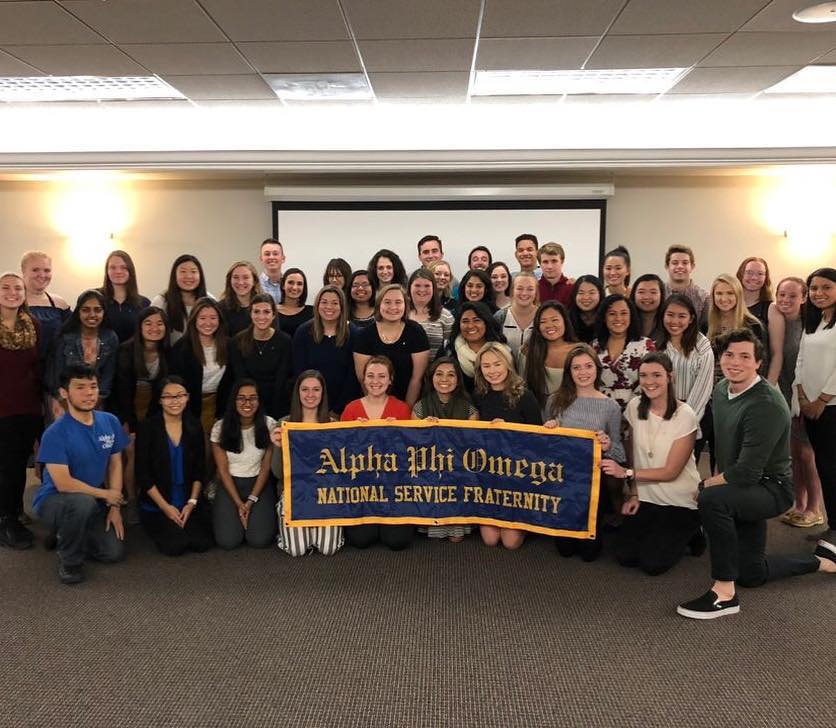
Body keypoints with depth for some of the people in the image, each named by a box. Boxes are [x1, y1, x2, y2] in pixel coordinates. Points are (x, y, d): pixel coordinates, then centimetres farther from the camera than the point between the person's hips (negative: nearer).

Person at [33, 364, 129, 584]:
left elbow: (115, 464, 4)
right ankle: (69, 559, -9)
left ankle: (69, 535, 22)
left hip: (94, 500, 6)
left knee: (115, 552, -7)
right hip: (54, 500, -5)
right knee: (84, 503, -38)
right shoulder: (55, 433, -22)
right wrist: (105, 494, -14)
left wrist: (114, 507, -3)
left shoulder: (110, 422, -5)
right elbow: (63, 484, -24)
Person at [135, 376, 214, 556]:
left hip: (189, 502, 3)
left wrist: (192, 502, -8)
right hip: (156, 505, -3)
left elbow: (200, 470, 5)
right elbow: (143, 473, -8)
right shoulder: (147, 427, -8)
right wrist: (165, 507, -11)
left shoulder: (194, 426, 2)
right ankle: (157, 525, 12)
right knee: (175, 546, -20)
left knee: (203, 544, -14)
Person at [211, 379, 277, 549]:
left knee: (259, 540, -17)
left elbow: (266, 467, -3)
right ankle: (236, 515, 15)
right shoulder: (220, 427, -8)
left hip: (259, 484, 0)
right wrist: (239, 504, -11)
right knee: (227, 541, -17)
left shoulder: (269, 425, -8)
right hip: (230, 485, 0)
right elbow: (223, 470, -4)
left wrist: (251, 500, -11)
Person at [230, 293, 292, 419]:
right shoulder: (238, 342, -5)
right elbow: (240, 379, -8)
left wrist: (274, 413, -14)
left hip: (280, 406, 0)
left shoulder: (284, 341, -7)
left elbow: (281, 380, -8)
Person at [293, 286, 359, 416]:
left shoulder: (353, 334, -5)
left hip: (343, 407, -1)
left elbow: (353, 376, -7)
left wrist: (337, 411, -12)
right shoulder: (303, 332, -2)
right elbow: (299, 373, -4)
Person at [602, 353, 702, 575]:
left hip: (680, 502, -4)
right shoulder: (635, 407, -3)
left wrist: (626, 473, -21)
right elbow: (634, 455, 3)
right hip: (646, 497, 4)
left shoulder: (685, 416, -18)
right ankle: (655, 532, 19)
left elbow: (670, 472, -16)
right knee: (624, 556, -10)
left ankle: (689, 532, 16)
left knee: (652, 564, -11)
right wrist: (633, 493, -3)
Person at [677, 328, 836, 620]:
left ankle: (724, 593, -26)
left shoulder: (766, 405, -27)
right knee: (751, 574, 17)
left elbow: (747, 472, -29)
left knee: (712, 499, -38)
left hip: (771, 489, -9)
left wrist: (703, 485, -16)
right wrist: (714, 482, 7)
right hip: (742, 487, 9)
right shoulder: (722, 389, -2)